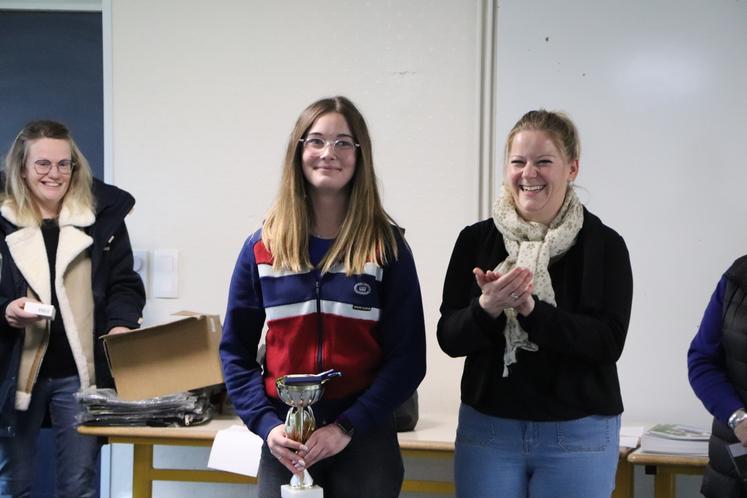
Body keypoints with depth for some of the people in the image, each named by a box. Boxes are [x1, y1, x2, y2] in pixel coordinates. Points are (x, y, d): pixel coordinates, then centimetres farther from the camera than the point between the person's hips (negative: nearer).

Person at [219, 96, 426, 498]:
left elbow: (407, 356, -3)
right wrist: (266, 424, -8)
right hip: (286, 444, 1)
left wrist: (347, 428, -13)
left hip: (366, 442, -1)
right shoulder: (263, 247, 4)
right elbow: (236, 350, 6)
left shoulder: (387, 247, 0)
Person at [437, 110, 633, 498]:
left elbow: (609, 342, -12)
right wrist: (486, 308, -20)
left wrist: (531, 308, -23)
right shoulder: (476, 240, 1)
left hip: (578, 436, -1)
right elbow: (448, 337, 0)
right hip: (486, 430, 2)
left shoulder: (604, 245, -4)